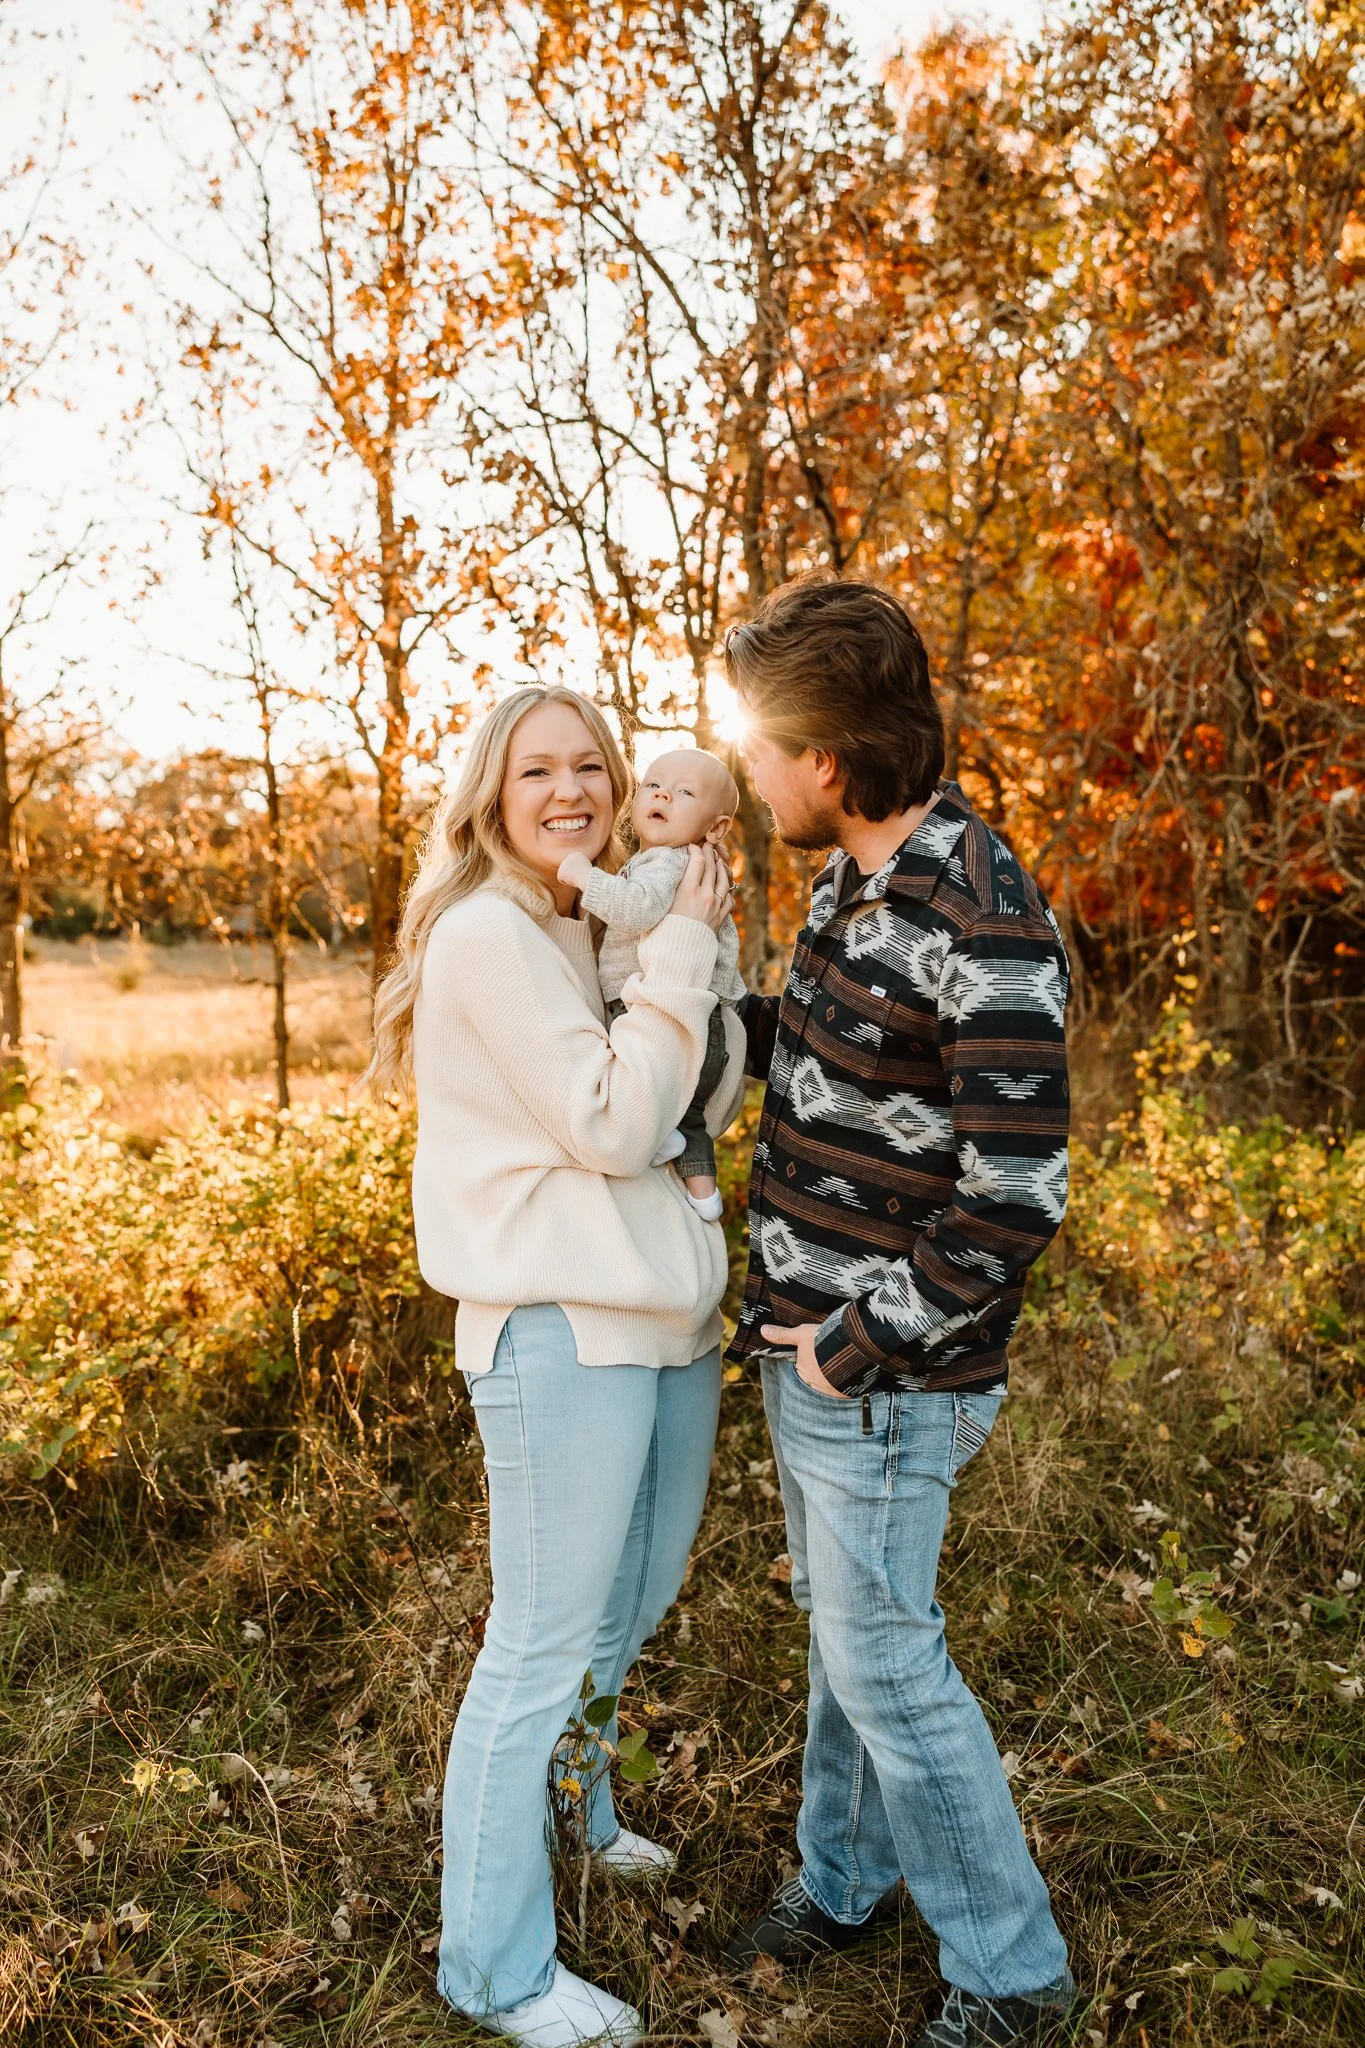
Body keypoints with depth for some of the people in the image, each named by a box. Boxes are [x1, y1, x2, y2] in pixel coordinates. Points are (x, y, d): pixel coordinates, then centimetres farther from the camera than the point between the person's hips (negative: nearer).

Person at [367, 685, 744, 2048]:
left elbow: (708, 1110, 8)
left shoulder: (592, 930, 12)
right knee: (545, 1639, 2)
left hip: (663, 1307, 9)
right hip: (560, 1322, -9)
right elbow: (611, 1128, -19)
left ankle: (573, 1808, 50)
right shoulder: (484, 934, -14)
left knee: (638, 1597, 24)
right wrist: (681, 951, -14)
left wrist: (702, 946, -3)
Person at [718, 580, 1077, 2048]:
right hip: (800, 1334, 9)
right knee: (839, 1623, 23)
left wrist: (862, 1346, -18)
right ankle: (844, 1878, 45)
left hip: (883, 1373, -8)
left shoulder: (984, 933, -25)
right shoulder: (849, 880, 4)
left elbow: (1015, 1198, -25)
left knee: (882, 1661, 6)